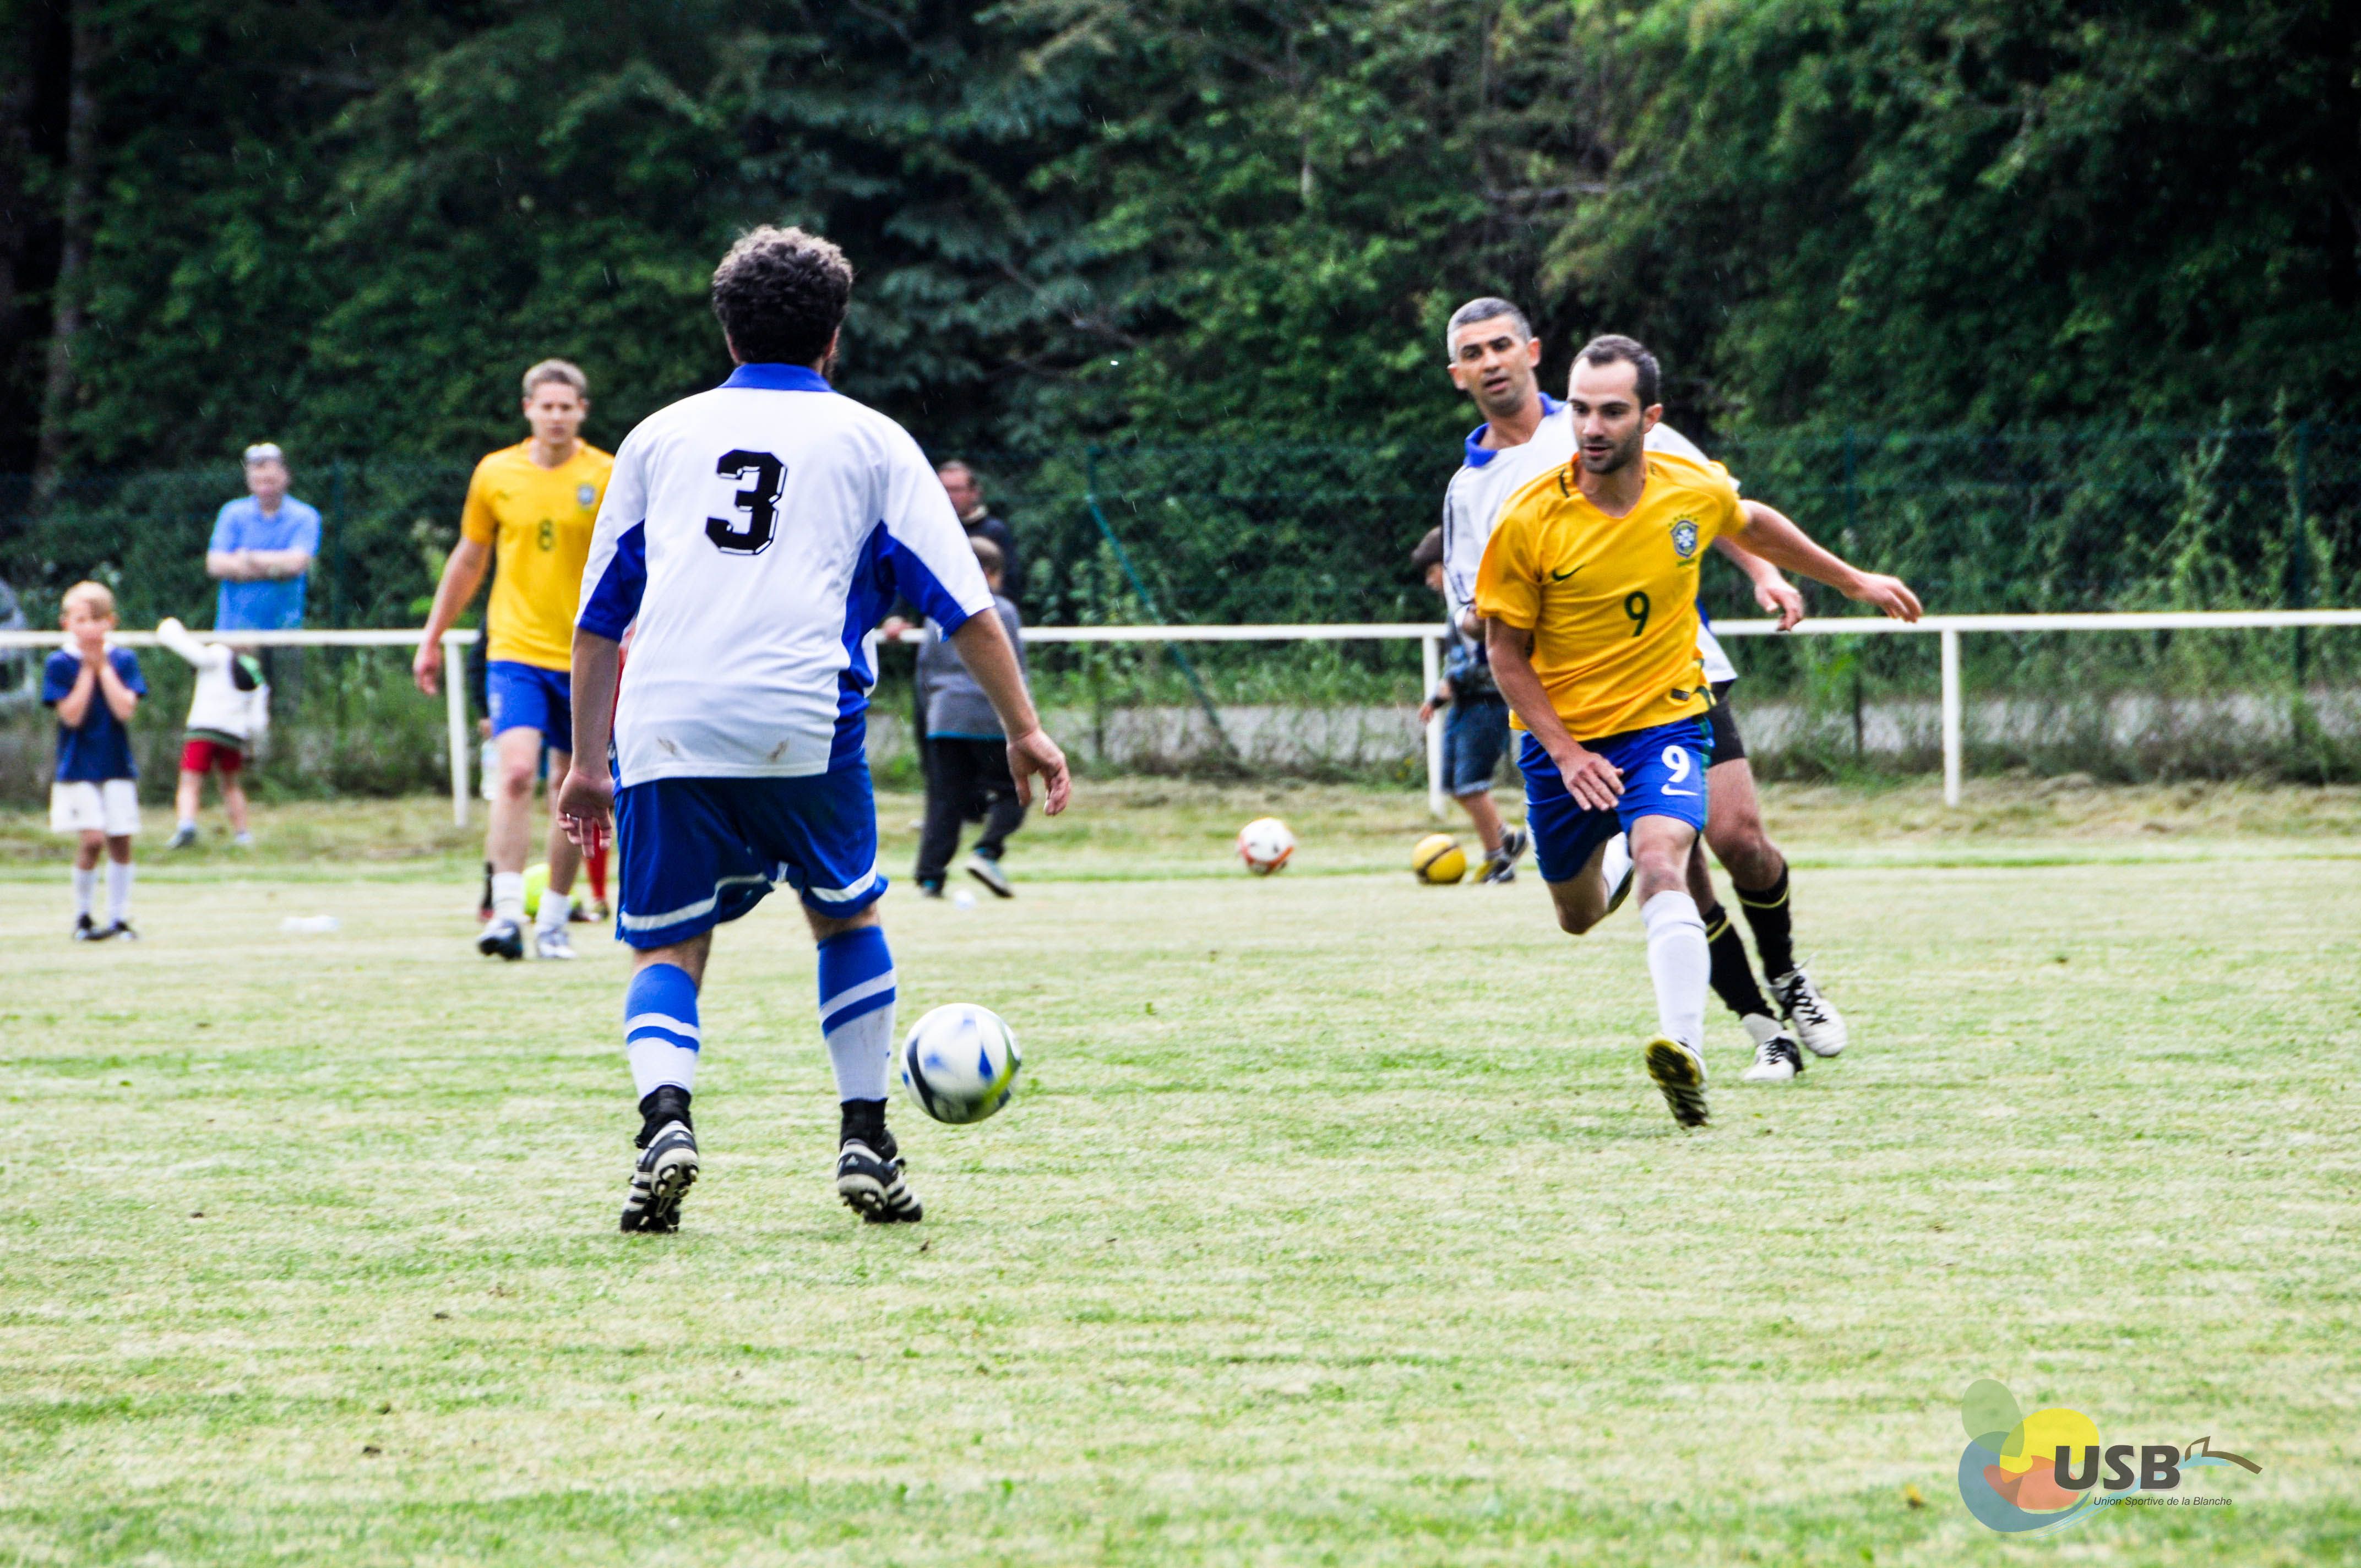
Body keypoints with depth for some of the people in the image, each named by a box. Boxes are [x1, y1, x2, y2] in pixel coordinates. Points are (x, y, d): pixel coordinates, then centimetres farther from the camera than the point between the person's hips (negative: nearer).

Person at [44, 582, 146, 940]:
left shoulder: (123, 660, 3)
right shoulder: (59, 664, -4)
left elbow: (126, 709, -10)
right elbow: (72, 715, -13)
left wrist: (104, 668, -12)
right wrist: (88, 670, -14)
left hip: (118, 766, 3)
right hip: (79, 767, -3)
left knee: (120, 841, 3)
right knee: (92, 838, -13)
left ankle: (119, 917, 13)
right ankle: (82, 917, 1)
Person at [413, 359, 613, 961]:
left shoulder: (606, 478, -2)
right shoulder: (495, 474, 4)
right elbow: (469, 560, 15)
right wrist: (433, 638, 18)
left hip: (583, 657, 0)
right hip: (515, 650, 0)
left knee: (571, 790, 5)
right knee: (517, 773, -18)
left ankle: (554, 921, 18)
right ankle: (506, 914, -21)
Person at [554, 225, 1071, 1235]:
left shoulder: (660, 436, 21)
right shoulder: (869, 441, 15)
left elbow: (599, 617, 22)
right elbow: (963, 602, 11)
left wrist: (588, 762, 27)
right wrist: (1023, 730, 16)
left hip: (663, 728, 1)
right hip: (802, 727, -1)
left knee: (664, 950, 8)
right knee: (846, 917, 21)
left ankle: (664, 1115, -20)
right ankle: (865, 1144, 16)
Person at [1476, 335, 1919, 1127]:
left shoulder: (1695, 491, -10)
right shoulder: (1529, 519, -18)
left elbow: (1755, 527, 15)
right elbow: (1507, 650, -8)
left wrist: (1854, 580, 27)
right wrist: (1564, 751, -17)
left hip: (1666, 718, -1)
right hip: (1561, 736, 1)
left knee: (1661, 866, -28)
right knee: (1579, 916, 16)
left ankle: (1685, 1052, -41)